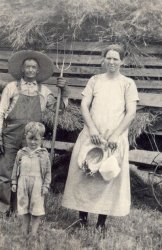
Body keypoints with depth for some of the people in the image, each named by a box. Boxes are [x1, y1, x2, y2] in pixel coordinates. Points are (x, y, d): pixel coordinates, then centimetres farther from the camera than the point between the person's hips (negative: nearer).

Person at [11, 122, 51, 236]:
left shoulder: (44, 154, -2)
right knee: (24, 208, 11)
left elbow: (48, 171, 0)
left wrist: (46, 185, -4)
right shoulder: (21, 153, 5)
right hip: (23, 184, 3)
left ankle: (33, 233, 10)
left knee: (36, 209, 1)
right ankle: (25, 232, 22)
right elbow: (16, 169, 11)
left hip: (37, 185, -3)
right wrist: (14, 182, 9)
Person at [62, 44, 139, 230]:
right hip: (91, 135, 2)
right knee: (84, 174, 2)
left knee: (110, 177, 1)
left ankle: (101, 222, 12)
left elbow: (131, 112, -5)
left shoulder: (127, 83, 2)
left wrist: (115, 135, -14)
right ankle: (82, 217, 14)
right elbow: (84, 105, 3)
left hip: (115, 139, -2)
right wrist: (92, 128, -13)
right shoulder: (95, 80, 9)